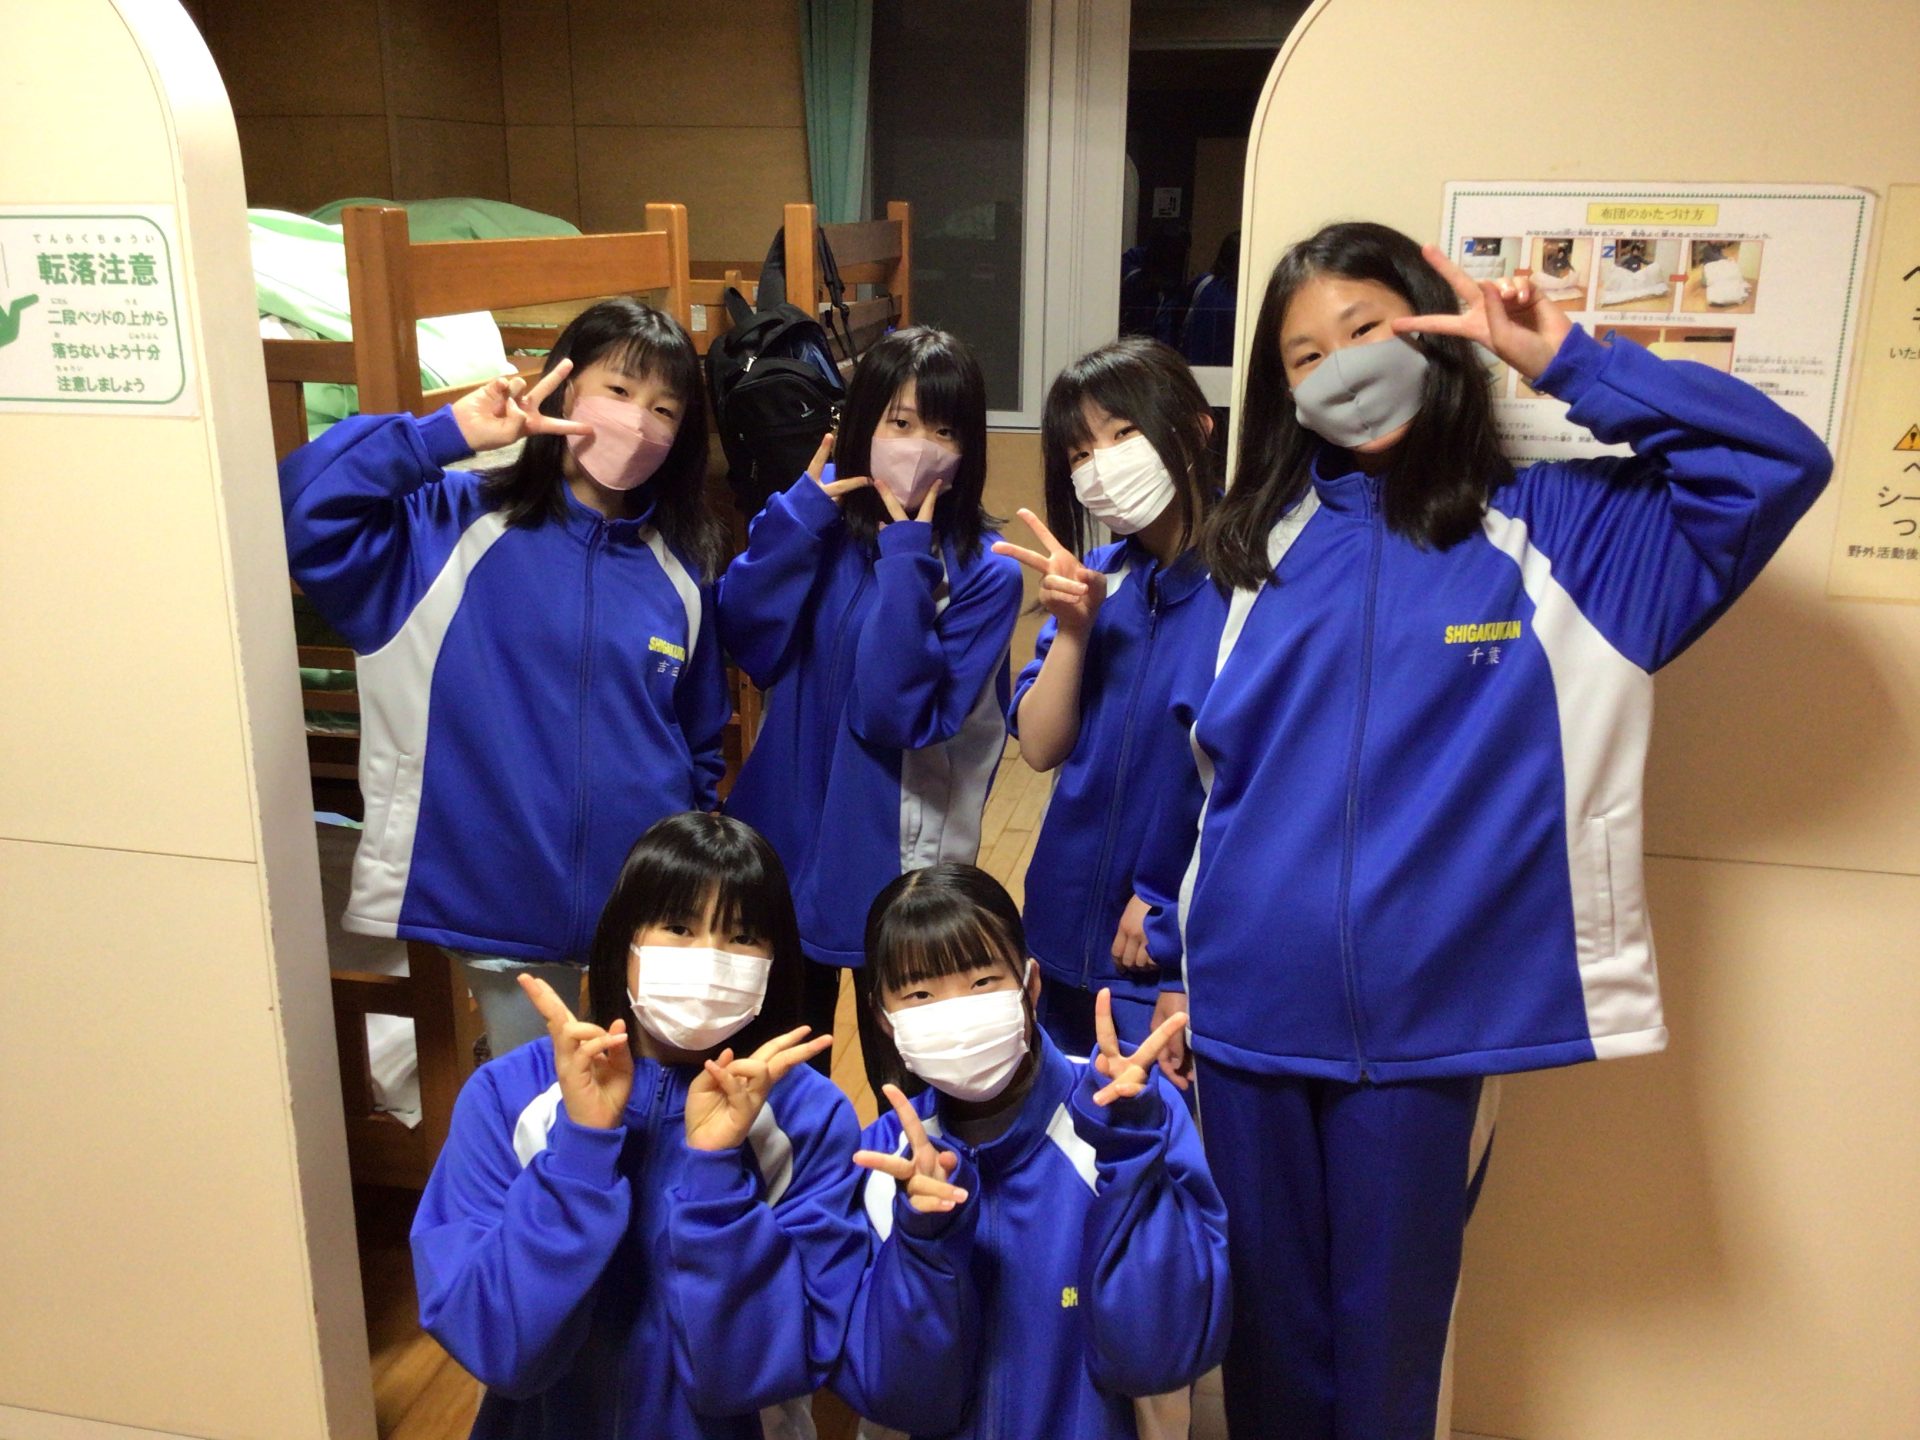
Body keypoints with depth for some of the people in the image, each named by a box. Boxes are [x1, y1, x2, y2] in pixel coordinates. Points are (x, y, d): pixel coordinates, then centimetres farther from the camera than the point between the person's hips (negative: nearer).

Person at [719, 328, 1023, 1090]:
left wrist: (905, 559, -24)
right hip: (789, 834, 3)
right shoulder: (825, 519, -1)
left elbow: (898, 713, -23)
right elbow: (749, 641, -14)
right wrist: (799, 511, -18)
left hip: (897, 852, -3)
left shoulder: (984, 573, -12)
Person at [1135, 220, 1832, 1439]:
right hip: (1248, 1010, 2)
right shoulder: (1262, 542, 5)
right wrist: (1165, 938, 11)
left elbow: (1781, 464, -8)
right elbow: (1191, 761, 8)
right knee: (1266, 1314, 18)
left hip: (1429, 1017, -2)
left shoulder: (1552, 524, 0)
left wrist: (1569, 361, -7)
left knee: (1389, 1330, 14)